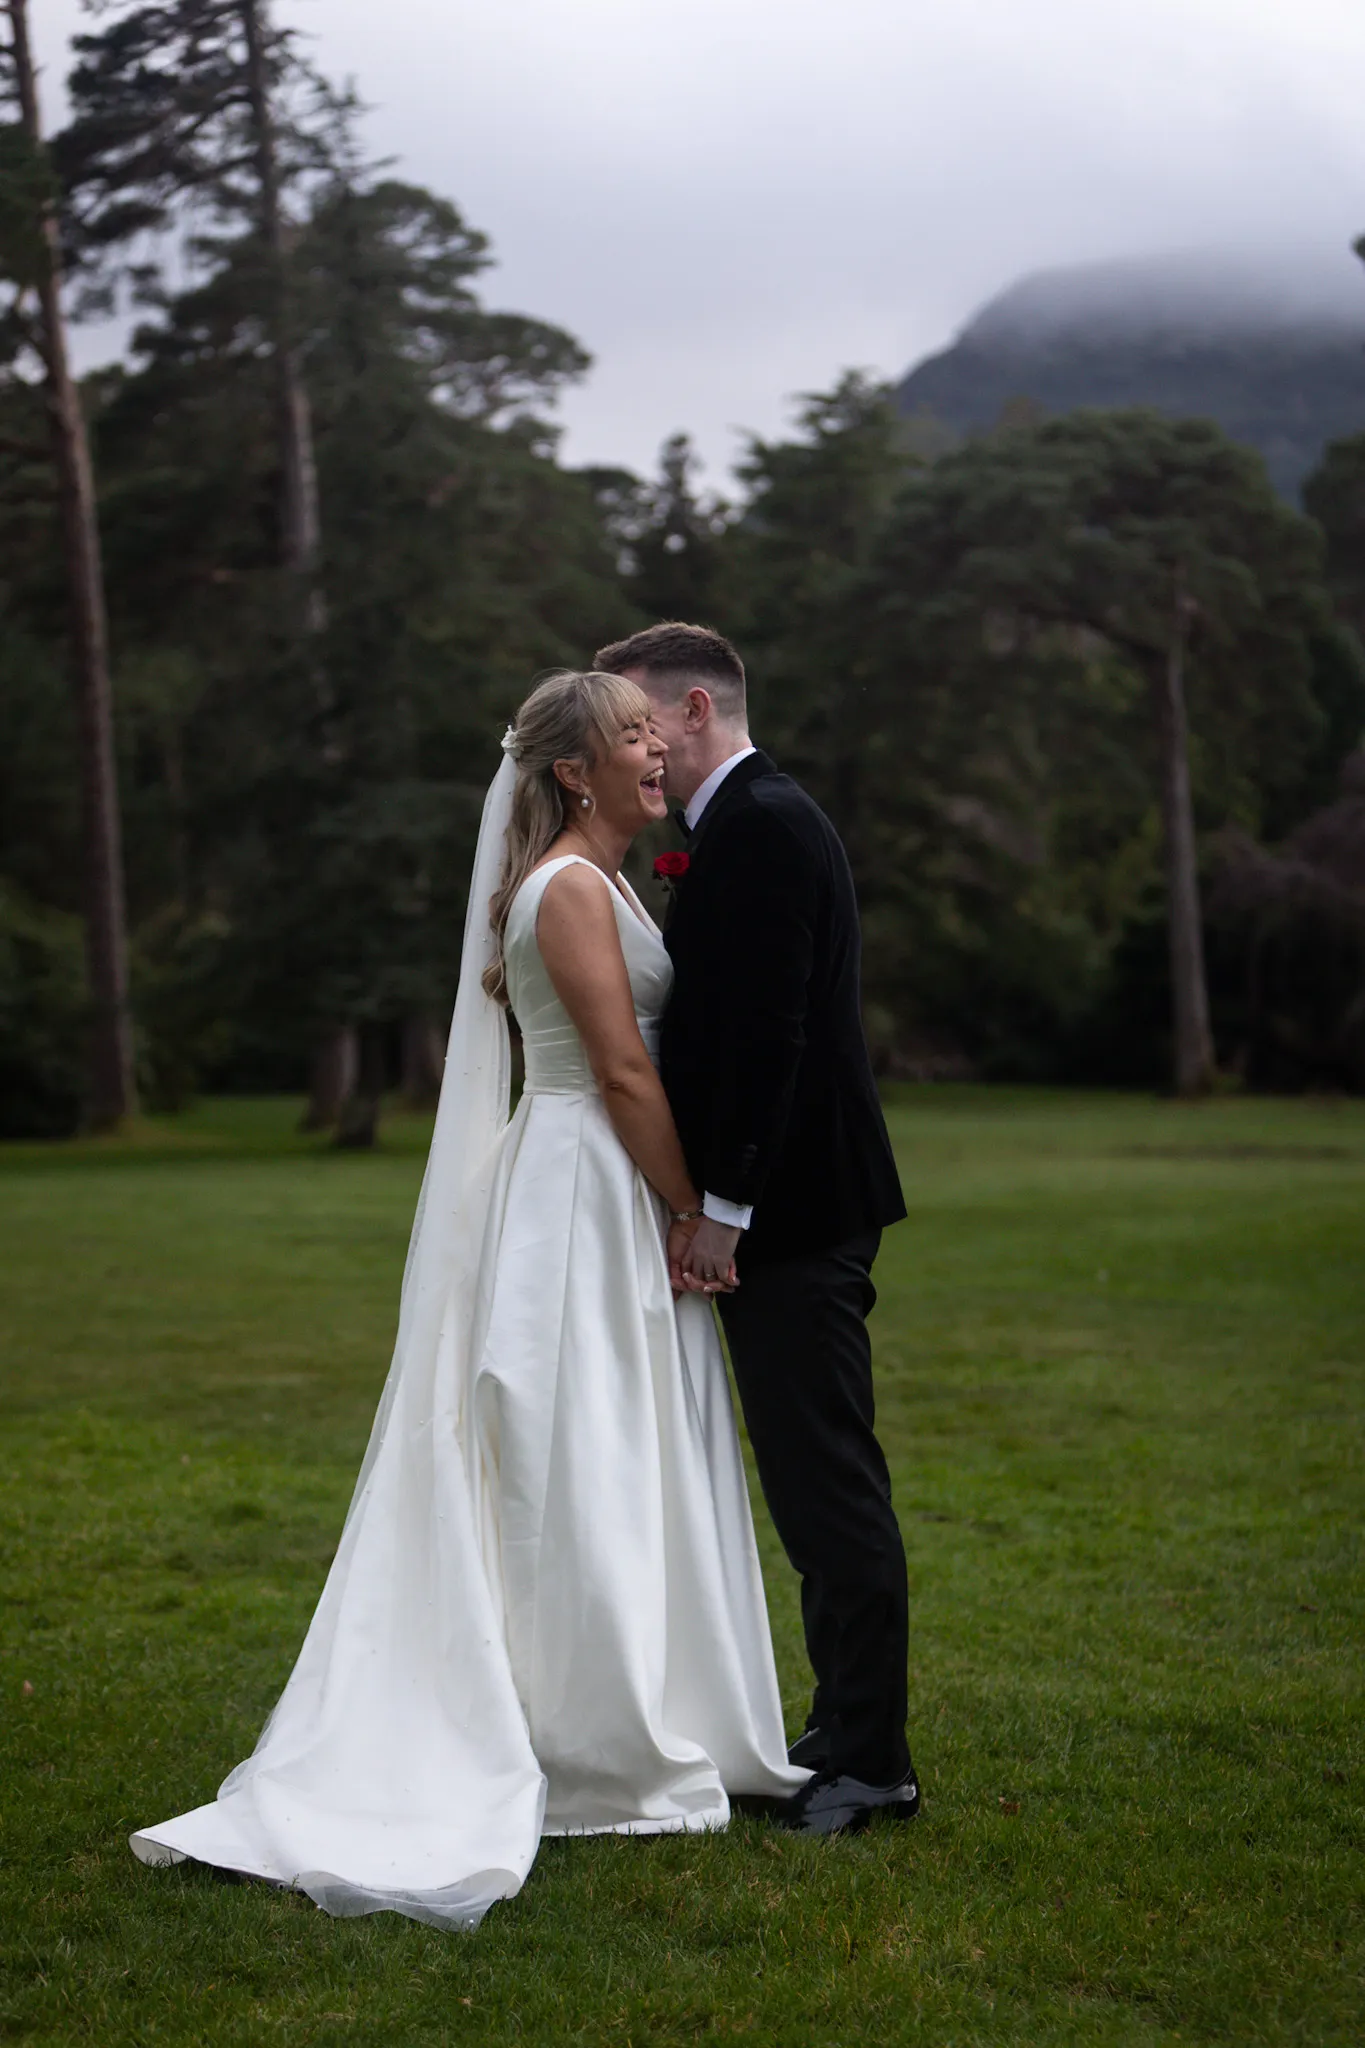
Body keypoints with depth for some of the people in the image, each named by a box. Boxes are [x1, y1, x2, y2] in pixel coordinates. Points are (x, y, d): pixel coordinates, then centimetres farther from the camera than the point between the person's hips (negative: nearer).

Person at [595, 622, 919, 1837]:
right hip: (775, 1216, 11)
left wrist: (722, 1208, -19)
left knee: (830, 1484, -5)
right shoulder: (744, 825, 18)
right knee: (815, 1486, 14)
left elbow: (766, 1030, -21)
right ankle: (849, 1736, 23)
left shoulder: (764, 826, -14)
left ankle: (870, 1761, 3)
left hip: (790, 1213, -11)